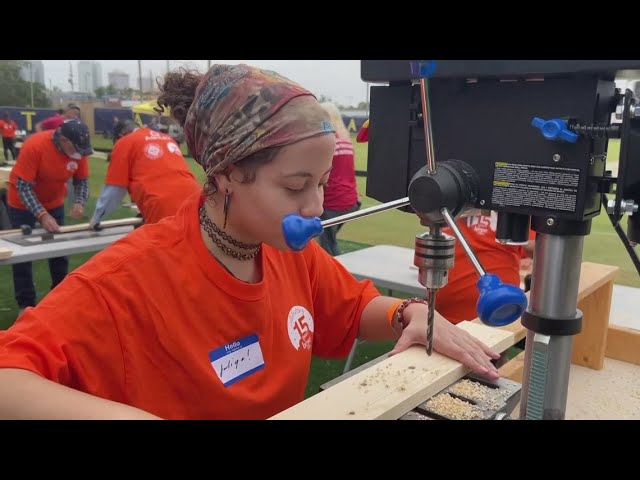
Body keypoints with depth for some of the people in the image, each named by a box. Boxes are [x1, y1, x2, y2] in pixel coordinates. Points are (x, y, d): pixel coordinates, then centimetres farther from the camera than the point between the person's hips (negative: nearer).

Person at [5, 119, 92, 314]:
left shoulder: (78, 150, -18)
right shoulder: (34, 146, -32)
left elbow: (82, 180, -6)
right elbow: (23, 186, -31)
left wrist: (79, 203, -25)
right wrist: (42, 215, -40)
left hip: (55, 203, 4)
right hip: (23, 204, -4)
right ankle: (26, 304, 9)